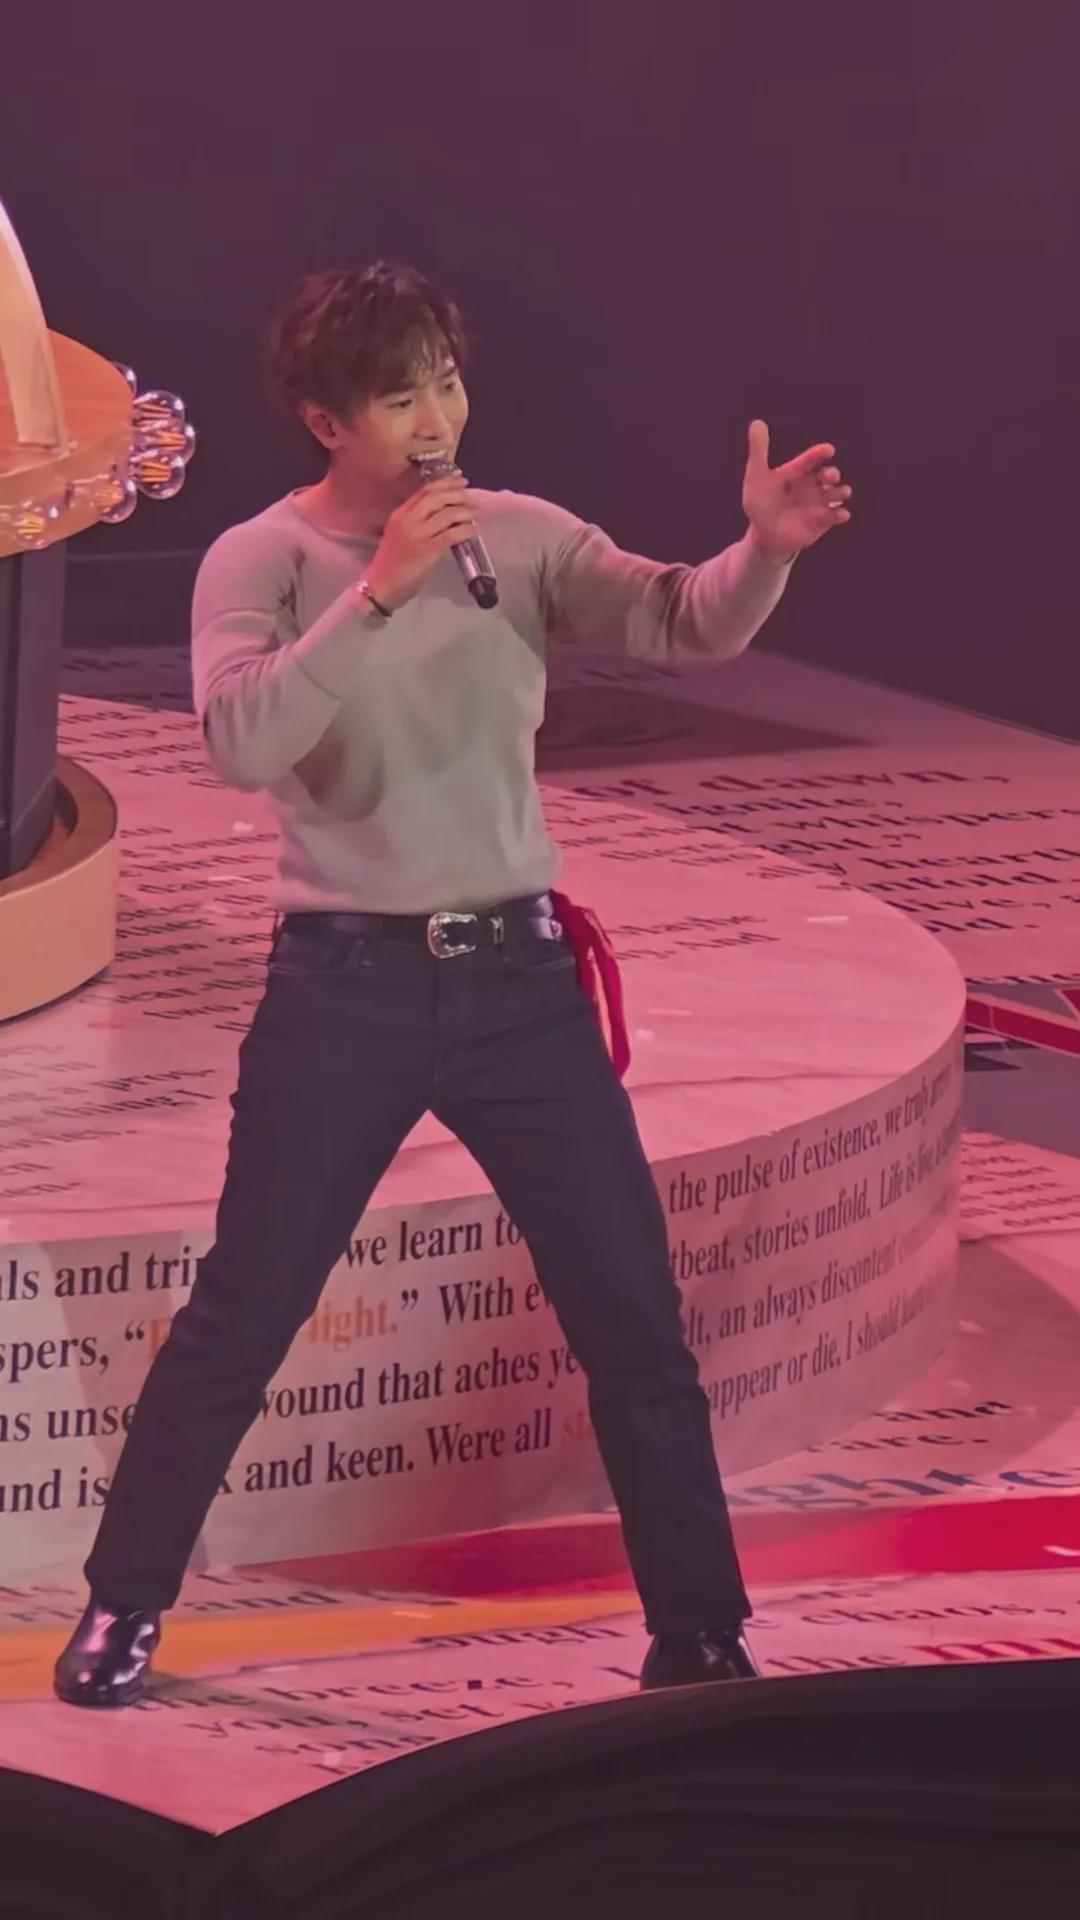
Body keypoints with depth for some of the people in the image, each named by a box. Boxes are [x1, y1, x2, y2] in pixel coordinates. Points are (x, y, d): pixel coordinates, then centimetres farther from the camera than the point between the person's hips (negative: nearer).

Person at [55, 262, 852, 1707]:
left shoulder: (523, 540, 2)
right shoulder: (261, 561, -7)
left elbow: (687, 626, -11)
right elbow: (242, 743, -23)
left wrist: (766, 549, -32)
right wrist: (377, 591, -30)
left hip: (516, 973, 3)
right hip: (345, 985, -3)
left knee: (633, 1314, 3)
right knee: (241, 1322, 2)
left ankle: (701, 1639, 13)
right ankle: (122, 1613, 17)